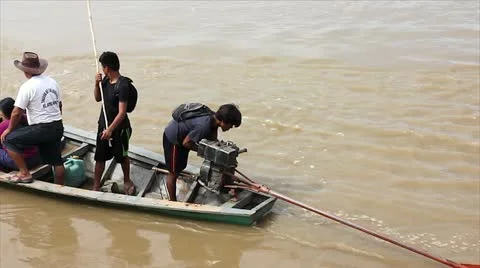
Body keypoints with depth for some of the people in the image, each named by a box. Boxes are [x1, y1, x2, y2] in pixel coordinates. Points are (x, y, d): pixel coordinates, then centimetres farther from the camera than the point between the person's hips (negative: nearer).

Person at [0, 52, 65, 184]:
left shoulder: (27, 86, -13)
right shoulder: (52, 81, 7)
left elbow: (17, 112, -12)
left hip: (41, 129, -7)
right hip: (58, 127, 7)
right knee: (56, 160, 17)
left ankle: (24, 173, 6)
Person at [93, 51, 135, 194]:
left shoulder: (122, 86, -24)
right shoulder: (106, 80, -1)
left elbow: (122, 112, -25)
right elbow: (98, 98, 13)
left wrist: (110, 129, -28)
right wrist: (97, 84, -5)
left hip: (118, 128, -7)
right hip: (103, 125, 7)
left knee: (122, 156, 14)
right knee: (100, 157, 11)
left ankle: (126, 181, 35)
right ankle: (96, 186, 20)